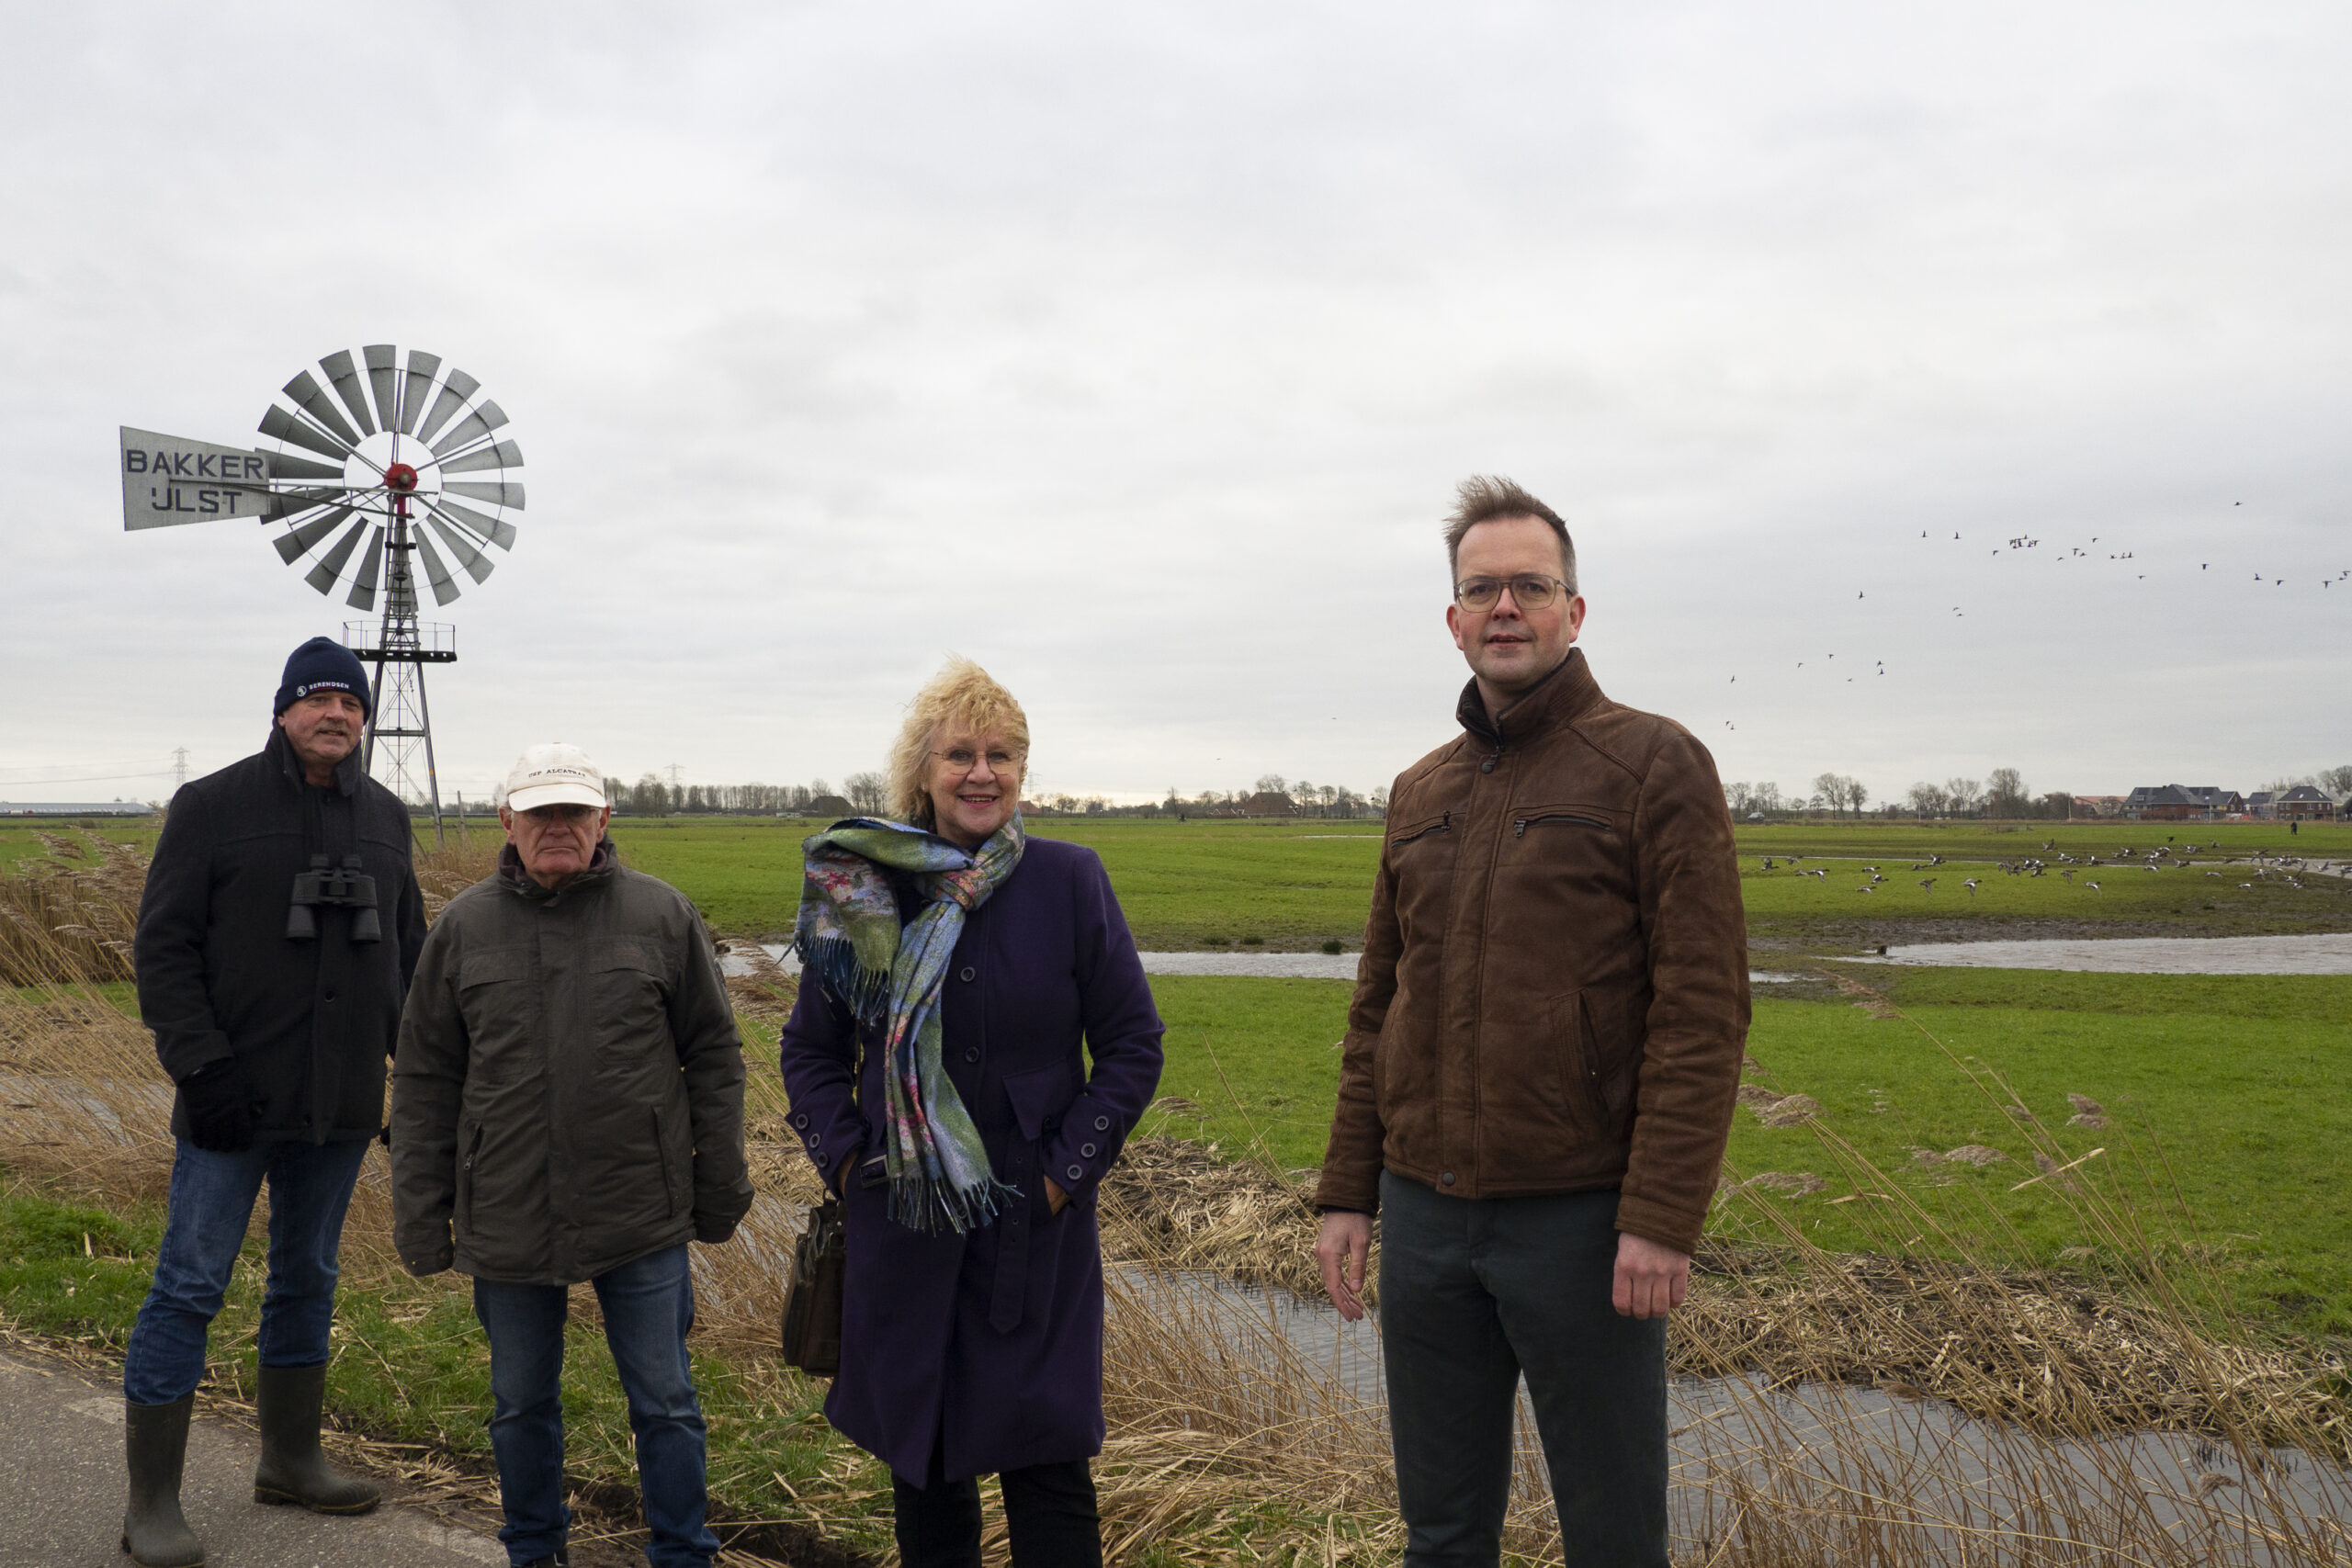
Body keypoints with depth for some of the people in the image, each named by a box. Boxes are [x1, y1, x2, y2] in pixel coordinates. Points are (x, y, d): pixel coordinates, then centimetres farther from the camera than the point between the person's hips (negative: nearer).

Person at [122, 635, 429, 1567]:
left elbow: (406, 951, 16)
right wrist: (202, 1066, -16)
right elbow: (162, 947, -7)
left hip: (341, 1105, 5)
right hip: (234, 1102, -5)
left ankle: (291, 1461, 30)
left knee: (309, 1280, 15)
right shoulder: (213, 806, -5)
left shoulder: (385, 817, 9)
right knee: (190, 1287, -2)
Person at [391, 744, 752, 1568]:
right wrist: (421, 1218, 3)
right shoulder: (464, 926, 2)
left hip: (640, 1218, -1)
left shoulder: (662, 915, -2)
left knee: (665, 1402, 8)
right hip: (507, 1222, 2)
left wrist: (721, 1187, 2)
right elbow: (424, 1081, 6)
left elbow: (713, 1055, 3)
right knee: (521, 1405, 17)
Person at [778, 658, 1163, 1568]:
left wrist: (1069, 1168, -7)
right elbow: (811, 1050, 12)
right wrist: (844, 1161, -1)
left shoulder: (1069, 882, -4)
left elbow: (1133, 1046, -1)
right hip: (900, 1219, 2)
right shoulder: (862, 891, 1)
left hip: (1034, 1222, -2)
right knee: (917, 1456, 14)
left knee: (1046, 1459, 1)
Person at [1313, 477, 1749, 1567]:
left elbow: (1703, 1009, -12)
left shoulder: (1655, 764, -5)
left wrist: (1662, 1219, -18)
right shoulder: (1420, 794, 12)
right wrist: (1347, 1192, 10)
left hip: (1581, 1221, -5)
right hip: (1425, 1214, 5)